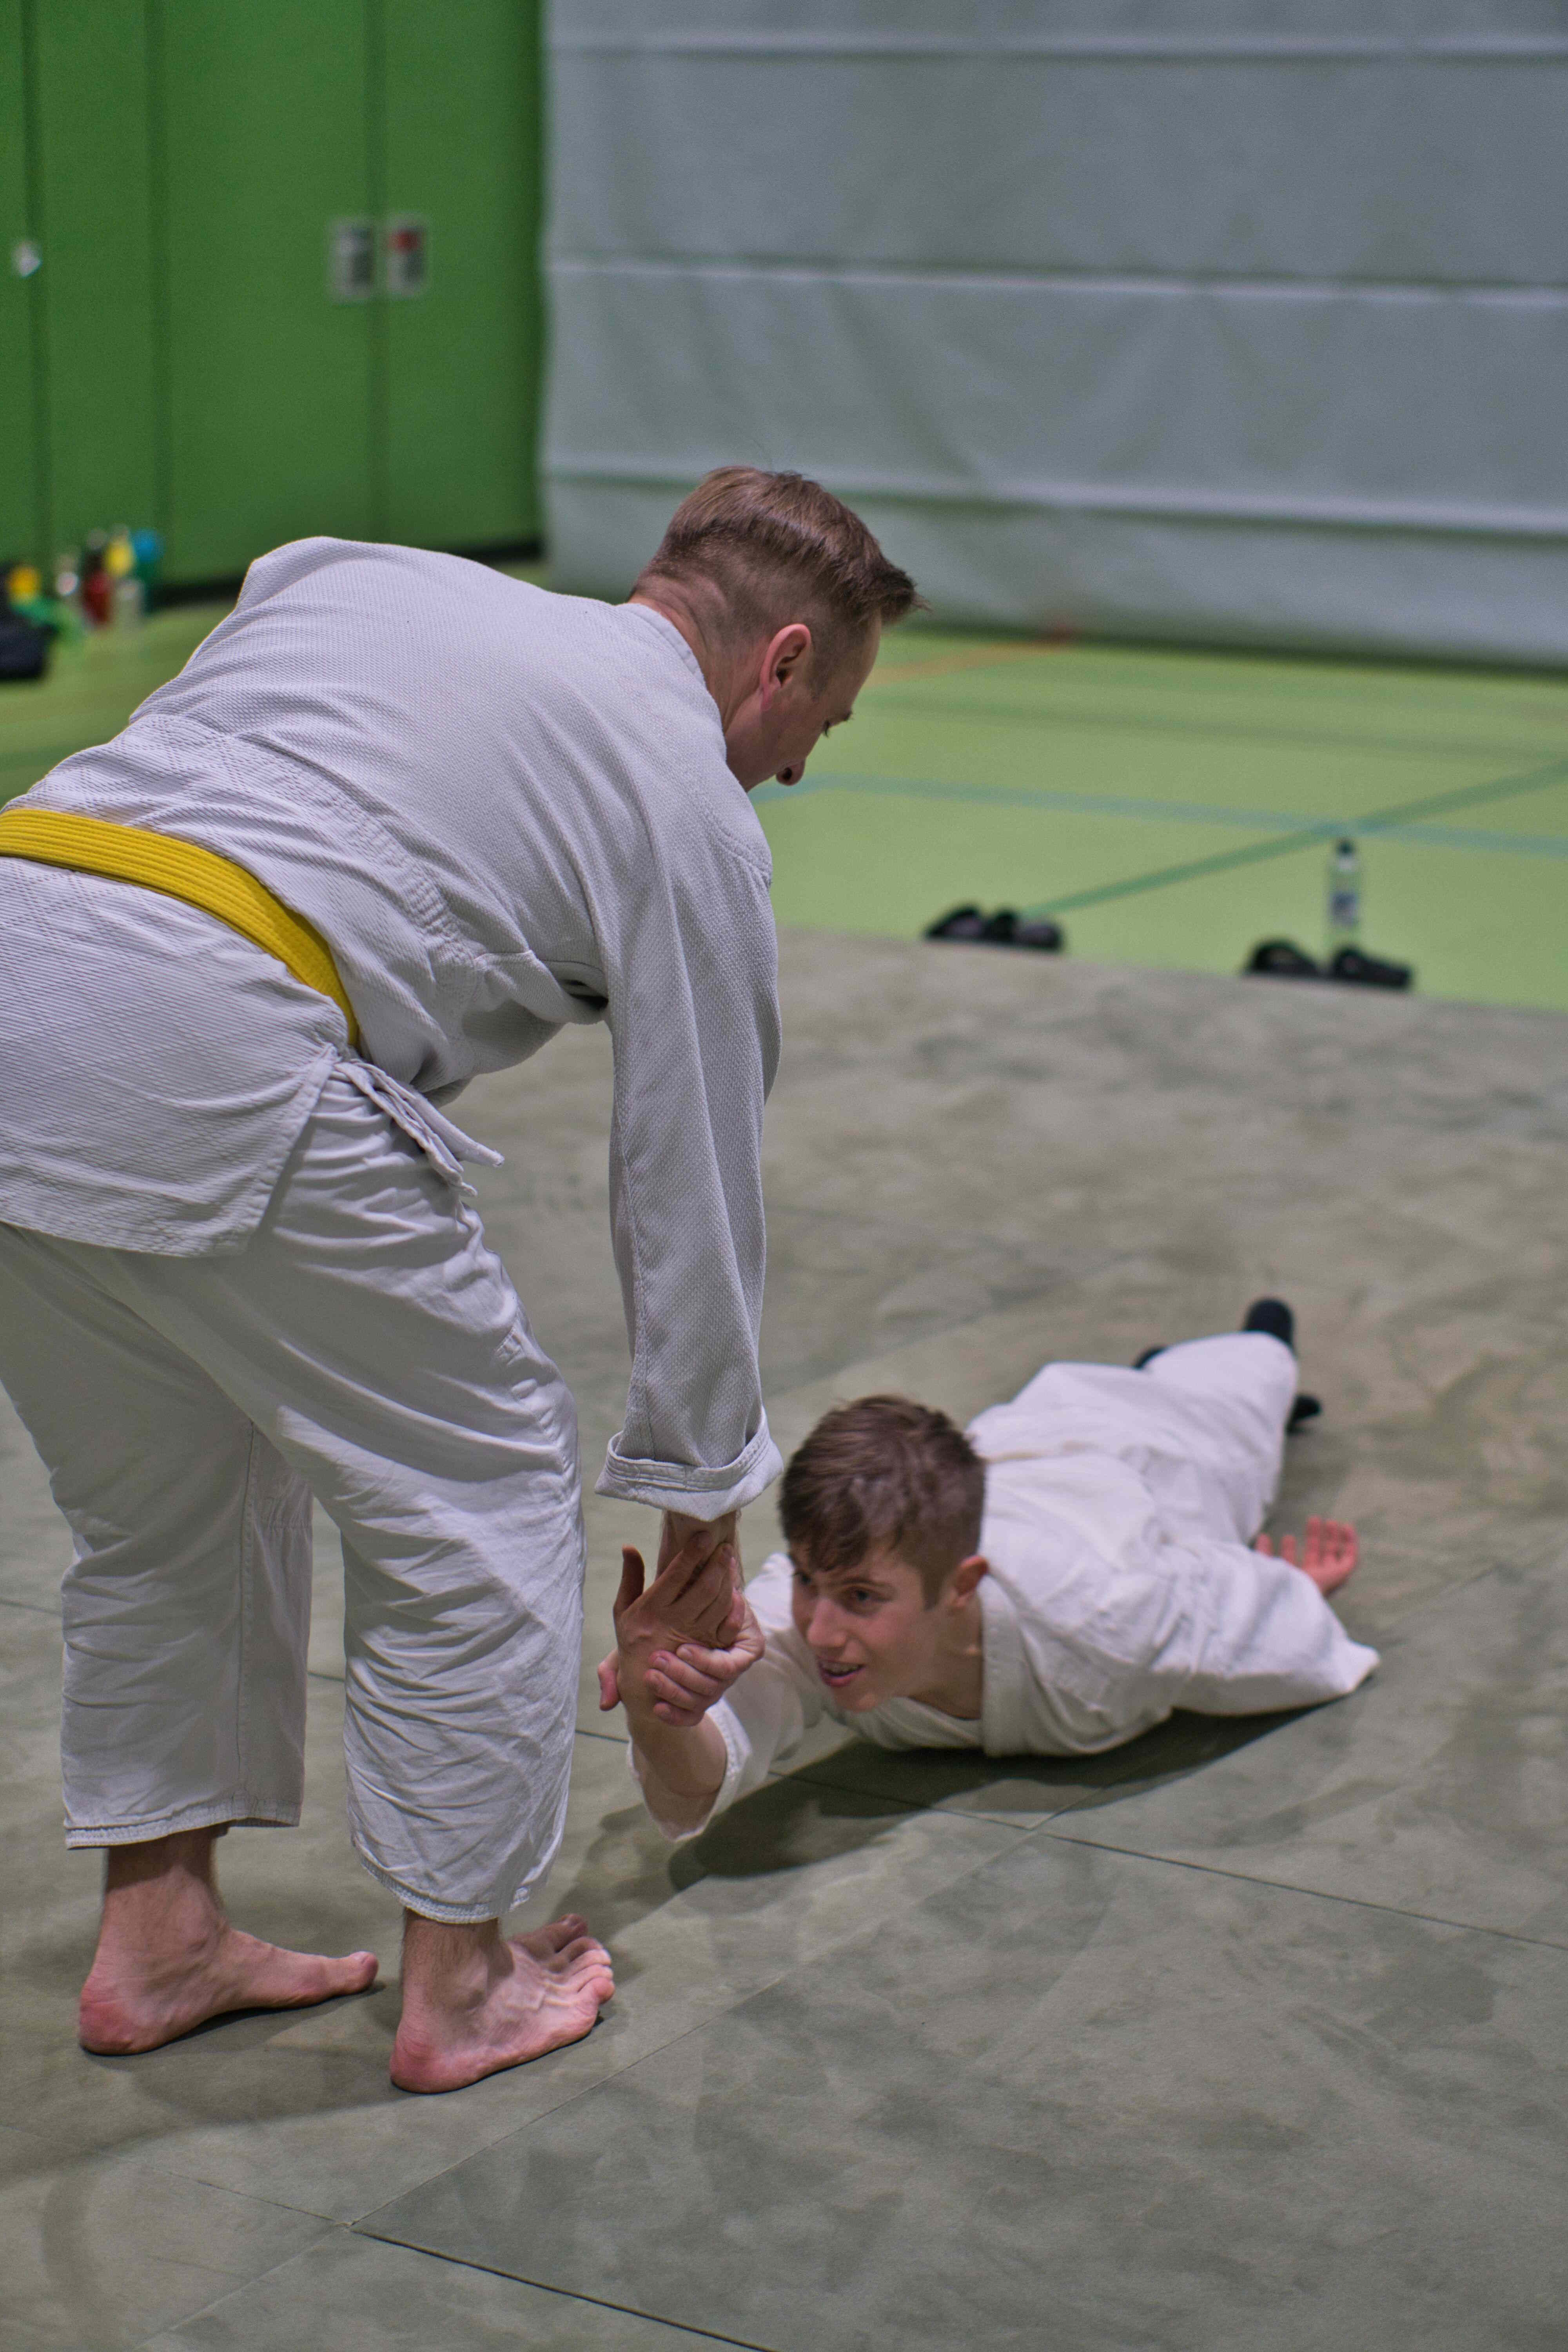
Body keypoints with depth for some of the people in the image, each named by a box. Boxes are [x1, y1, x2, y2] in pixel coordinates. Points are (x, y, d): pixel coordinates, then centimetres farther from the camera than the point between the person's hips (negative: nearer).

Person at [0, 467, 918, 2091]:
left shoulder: (353, 575, 27)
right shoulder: (695, 810, 11)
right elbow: (691, 1187, 16)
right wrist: (700, 1492, 27)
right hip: (203, 1062, -7)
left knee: (162, 1496, 26)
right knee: (479, 1490, 12)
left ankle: (153, 1941, 35)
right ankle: (459, 1989, 23)